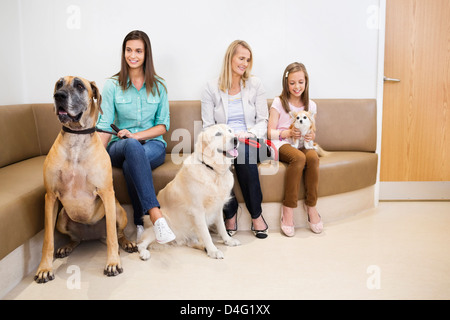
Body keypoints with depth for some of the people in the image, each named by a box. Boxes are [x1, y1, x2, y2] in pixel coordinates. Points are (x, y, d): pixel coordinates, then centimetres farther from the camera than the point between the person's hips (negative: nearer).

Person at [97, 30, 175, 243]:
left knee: (130, 164, -36)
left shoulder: (158, 86, 6)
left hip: (153, 145, 1)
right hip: (120, 147, 0)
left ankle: (139, 223, -26)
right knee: (132, 147, -39)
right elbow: (104, 126, -5)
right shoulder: (112, 85, 3)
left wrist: (136, 135, -13)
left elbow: (163, 125, 4)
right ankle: (156, 217, -47)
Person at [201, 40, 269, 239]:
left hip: (250, 142, 0)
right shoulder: (211, 88, 7)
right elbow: (208, 126, 4)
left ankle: (256, 213, -20)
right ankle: (230, 212, -14)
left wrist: (249, 133, -13)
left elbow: (263, 121, 7)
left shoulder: (255, 85, 10)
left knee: (243, 151, -35)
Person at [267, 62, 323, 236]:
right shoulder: (278, 102, 4)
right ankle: (288, 208, -29)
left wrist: (311, 136, -7)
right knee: (299, 157, -36)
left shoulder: (310, 105, 14)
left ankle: (311, 206, -21)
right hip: (282, 144, -3)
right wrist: (288, 133, -19)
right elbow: (270, 132, -1)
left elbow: (311, 131, 18)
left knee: (313, 157, -32)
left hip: (302, 143, 3)